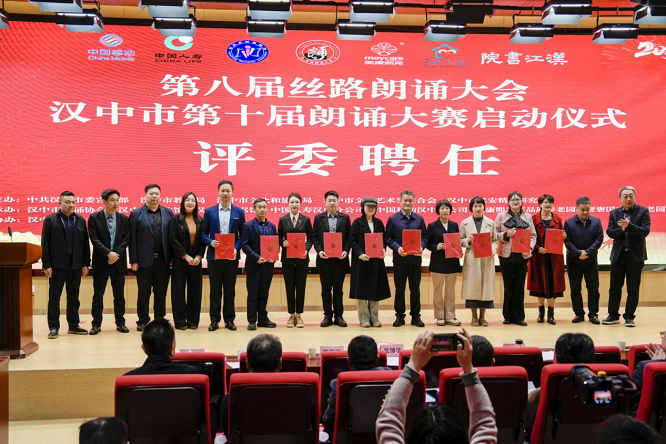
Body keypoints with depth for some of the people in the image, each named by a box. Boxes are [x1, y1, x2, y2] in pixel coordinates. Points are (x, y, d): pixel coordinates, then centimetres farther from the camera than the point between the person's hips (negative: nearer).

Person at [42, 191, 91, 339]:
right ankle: (53, 328, 9)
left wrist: (86, 264, 3)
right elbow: (45, 244, -3)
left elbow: (85, 243, 9)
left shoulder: (80, 220, 9)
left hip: (75, 266, 3)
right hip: (57, 265, -3)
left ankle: (73, 325, 18)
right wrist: (46, 265, -9)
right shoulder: (50, 220, 1)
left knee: (74, 297, 9)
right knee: (54, 298, 2)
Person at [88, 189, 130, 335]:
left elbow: (126, 239, 0)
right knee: (98, 294, 4)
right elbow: (95, 239, -8)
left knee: (119, 294, 7)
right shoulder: (94, 218, 0)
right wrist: (108, 254, -17)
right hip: (100, 262, -2)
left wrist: (116, 254, -12)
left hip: (119, 262, 2)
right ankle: (96, 324, 12)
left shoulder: (124, 219, 6)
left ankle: (120, 323, 15)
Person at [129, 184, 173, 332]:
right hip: (144, 259, -2)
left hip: (163, 259, 2)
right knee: (143, 292, 6)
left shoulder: (168, 213, 7)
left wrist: (172, 258, 0)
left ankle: (160, 319, 18)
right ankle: (143, 321, 15)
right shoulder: (136, 214, 2)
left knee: (161, 292, 8)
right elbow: (132, 239, -1)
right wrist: (134, 261, -6)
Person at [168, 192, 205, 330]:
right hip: (180, 260, -3)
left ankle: (193, 321, 13)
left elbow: (203, 240, 6)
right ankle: (180, 321, 9)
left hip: (196, 260, 3)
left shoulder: (200, 220, 8)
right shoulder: (176, 219, -1)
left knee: (195, 291, 5)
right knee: (179, 290, 1)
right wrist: (186, 256, -13)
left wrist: (199, 256, -8)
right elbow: (173, 240, -7)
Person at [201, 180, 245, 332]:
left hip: (232, 256, 0)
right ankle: (214, 320, 13)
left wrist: (236, 248, -11)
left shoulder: (239, 212, 5)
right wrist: (210, 242, -13)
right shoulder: (209, 211, 4)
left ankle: (229, 320, 15)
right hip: (214, 256, 0)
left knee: (230, 290, 6)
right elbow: (204, 233, 7)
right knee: (215, 290, 5)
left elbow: (242, 235, 5)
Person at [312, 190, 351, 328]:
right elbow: (314, 237, 4)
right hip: (324, 258, 0)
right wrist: (319, 250, -10)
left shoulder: (345, 218, 7)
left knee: (338, 288, 5)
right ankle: (327, 316, 13)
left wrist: (346, 251, -10)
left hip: (340, 258, 0)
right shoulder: (318, 218, 7)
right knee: (326, 289, 5)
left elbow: (349, 237, 4)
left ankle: (338, 316, 12)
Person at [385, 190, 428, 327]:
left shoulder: (419, 219, 7)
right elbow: (388, 238, 0)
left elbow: (424, 236, 9)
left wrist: (421, 246, -11)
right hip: (399, 259, -2)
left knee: (415, 289, 8)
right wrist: (397, 248, -16)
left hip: (415, 259, 2)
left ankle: (415, 316, 19)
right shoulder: (393, 219, 1)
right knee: (399, 289, 6)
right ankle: (399, 316, 16)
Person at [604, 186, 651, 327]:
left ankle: (629, 316, 12)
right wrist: (622, 228, -18)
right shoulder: (614, 213, 7)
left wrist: (629, 225, -23)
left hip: (635, 255, -2)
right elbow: (609, 232, -1)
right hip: (618, 254, 2)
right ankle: (613, 315, 14)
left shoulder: (643, 211, 0)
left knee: (633, 288, 3)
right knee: (615, 287, 6)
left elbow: (645, 231, -11)